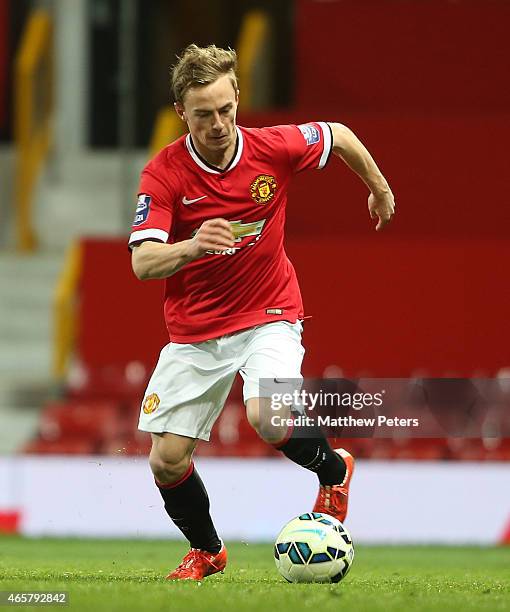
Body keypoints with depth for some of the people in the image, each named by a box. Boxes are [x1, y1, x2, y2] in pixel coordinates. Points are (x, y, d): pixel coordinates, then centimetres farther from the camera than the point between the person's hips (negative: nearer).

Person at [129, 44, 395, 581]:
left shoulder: (274, 148, -13)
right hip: (194, 331, 2)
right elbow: (143, 262, -24)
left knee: (268, 419, -29)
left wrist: (380, 190, 22)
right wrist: (191, 247, -44)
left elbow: (339, 136, 8)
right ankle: (206, 551, 28)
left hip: (268, 316, -1)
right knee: (167, 461, -2)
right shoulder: (163, 173, -16)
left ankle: (334, 470, 5)